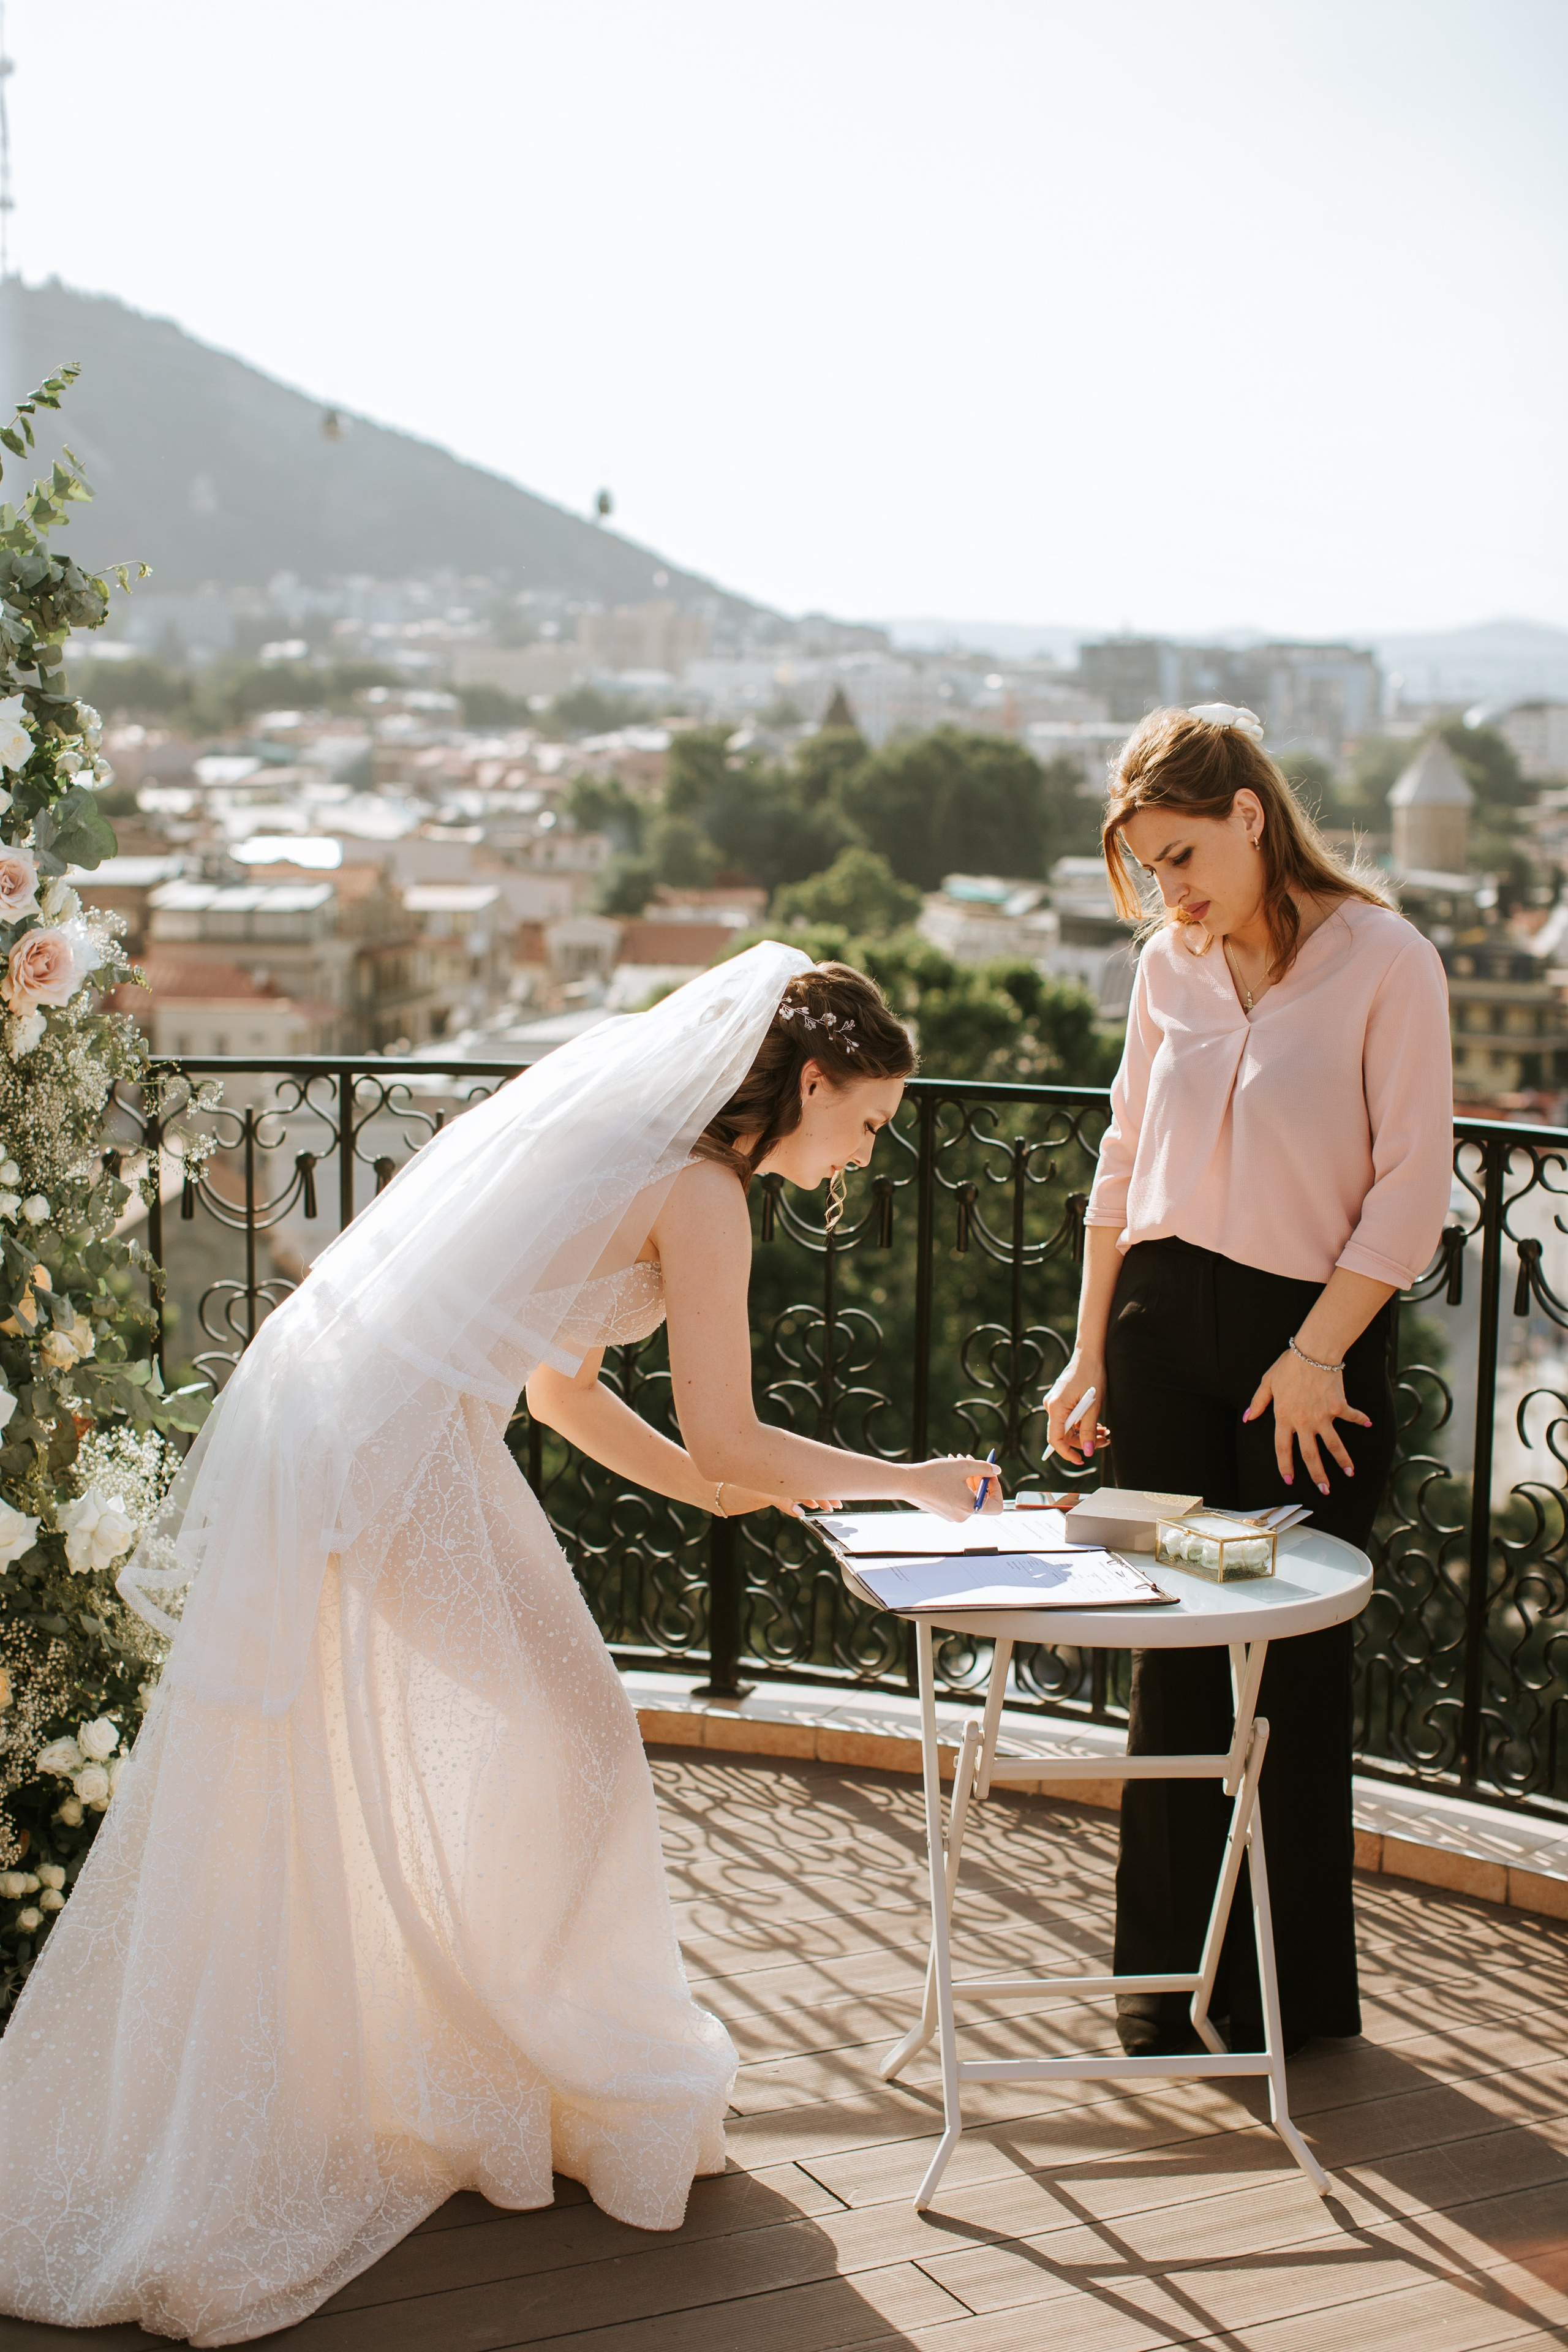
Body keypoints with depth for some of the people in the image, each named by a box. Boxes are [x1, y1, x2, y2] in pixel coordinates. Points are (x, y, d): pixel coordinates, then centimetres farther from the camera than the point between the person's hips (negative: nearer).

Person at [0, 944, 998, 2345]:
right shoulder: (699, 1191, -6)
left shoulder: (615, 1125, 20)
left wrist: (716, 1488, 26)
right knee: (569, 1737, 7)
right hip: (398, 1457, -9)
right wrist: (909, 1481, 6)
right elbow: (726, 1441, -7)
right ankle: (589, 2082, 22)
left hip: (306, 1425, 9)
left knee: (268, 1807, 17)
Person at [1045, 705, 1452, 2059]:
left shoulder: (1385, 962, -8)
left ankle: (1295, 1988, 21)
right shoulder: (1171, 963, 8)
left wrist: (1317, 1352, -12)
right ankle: (1172, 1972, 21)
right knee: (1172, 1654, 7)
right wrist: (1091, 1352, 13)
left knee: (1294, 1666, 4)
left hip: (1313, 1336, -4)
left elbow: (1415, 1187, -9)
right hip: (1165, 1326, 4)